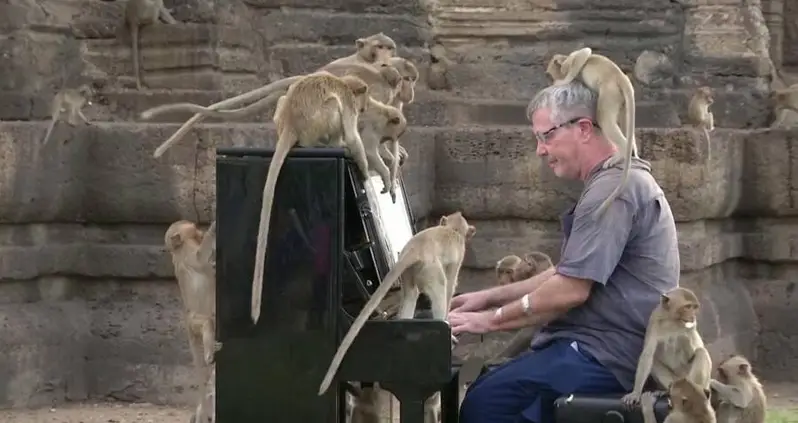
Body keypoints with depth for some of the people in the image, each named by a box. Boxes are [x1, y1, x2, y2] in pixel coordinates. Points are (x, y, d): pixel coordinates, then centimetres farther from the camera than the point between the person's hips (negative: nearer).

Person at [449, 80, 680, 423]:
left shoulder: (613, 190, -17)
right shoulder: (617, 181, 19)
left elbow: (571, 290, -22)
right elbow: (568, 274, 25)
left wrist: (492, 319, -10)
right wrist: (491, 296, 18)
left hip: (611, 356, -11)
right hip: (609, 345, 11)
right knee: (490, 390, 14)